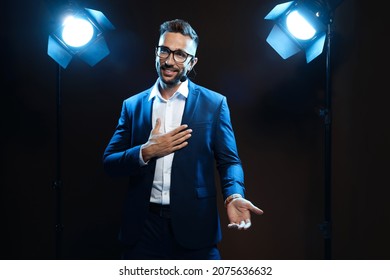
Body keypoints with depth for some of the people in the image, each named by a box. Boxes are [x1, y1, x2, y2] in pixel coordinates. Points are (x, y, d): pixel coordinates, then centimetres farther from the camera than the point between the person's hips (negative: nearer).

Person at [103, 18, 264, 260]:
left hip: (194, 227, -1)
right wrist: (146, 152, -12)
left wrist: (234, 197, -20)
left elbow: (229, 160, 0)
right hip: (143, 226, 2)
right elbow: (109, 163, 6)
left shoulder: (214, 104, 2)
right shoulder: (133, 105, 8)